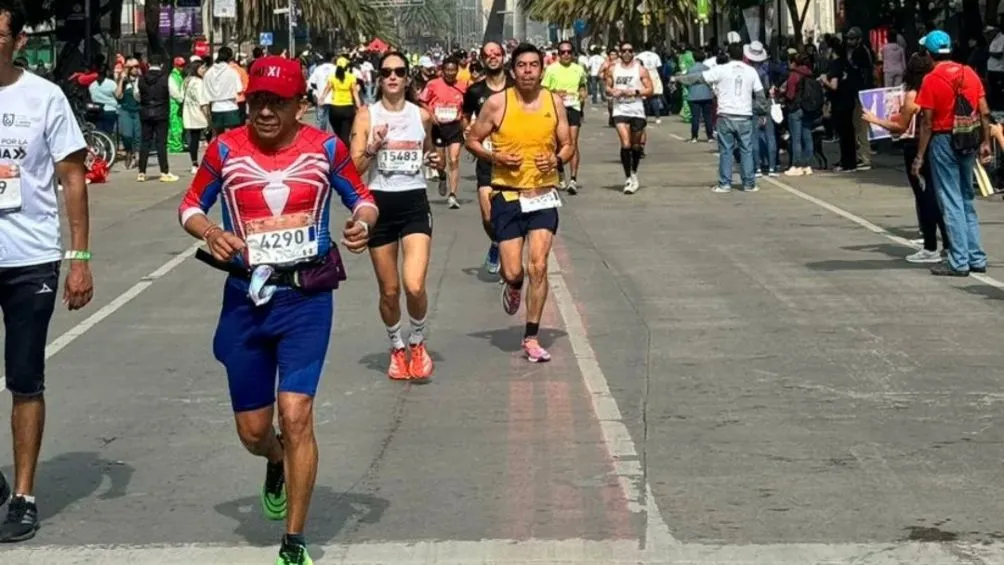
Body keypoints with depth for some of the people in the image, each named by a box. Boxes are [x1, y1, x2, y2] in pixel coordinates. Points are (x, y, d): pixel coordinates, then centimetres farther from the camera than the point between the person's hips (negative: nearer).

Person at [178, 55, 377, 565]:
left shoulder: (325, 148, -1)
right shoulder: (226, 149, -1)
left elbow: (362, 198, 11)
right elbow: (190, 206, 8)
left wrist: (362, 223, -12)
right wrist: (209, 232, -14)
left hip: (307, 297, -2)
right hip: (246, 296, 2)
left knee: (295, 414, -14)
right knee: (252, 431, 8)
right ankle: (278, 463, 48)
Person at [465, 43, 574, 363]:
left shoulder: (554, 102, 2)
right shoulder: (497, 103, -5)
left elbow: (568, 145, 10)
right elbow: (472, 140, 3)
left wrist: (557, 159, -12)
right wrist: (496, 157, -14)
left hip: (543, 195, 1)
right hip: (507, 196, -1)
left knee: (539, 266, -7)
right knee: (512, 272, -4)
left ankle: (531, 339, 3)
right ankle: (513, 288, 36)